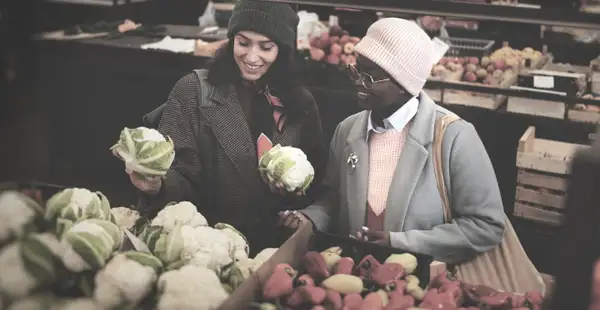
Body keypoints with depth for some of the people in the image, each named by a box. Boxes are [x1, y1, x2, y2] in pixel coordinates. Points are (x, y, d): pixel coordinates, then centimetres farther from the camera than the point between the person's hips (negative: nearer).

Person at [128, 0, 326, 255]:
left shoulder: (301, 103, 6)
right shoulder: (193, 91, -1)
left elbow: (318, 186, 10)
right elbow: (182, 173, -5)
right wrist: (158, 186, -25)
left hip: (274, 247, 1)